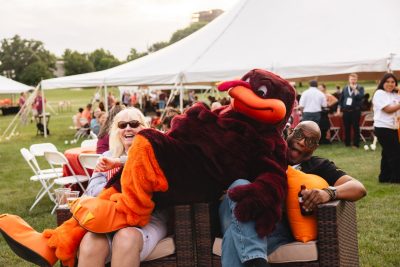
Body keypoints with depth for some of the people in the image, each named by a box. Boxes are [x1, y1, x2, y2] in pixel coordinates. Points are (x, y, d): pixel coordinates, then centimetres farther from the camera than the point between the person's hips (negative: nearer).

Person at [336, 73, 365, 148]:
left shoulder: (360, 88, 1)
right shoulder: (345, 88, 11)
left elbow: (360, 97, -16)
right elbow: (341, 99, 13)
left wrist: (355, 89, -18)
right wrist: (339, 109, 7)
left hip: (355, 111, -3)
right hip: (346, 110, 3)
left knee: (356, 128, 0)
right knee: (347, 128, 7)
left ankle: (356, 144, 5)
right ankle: (347, 143, 16)